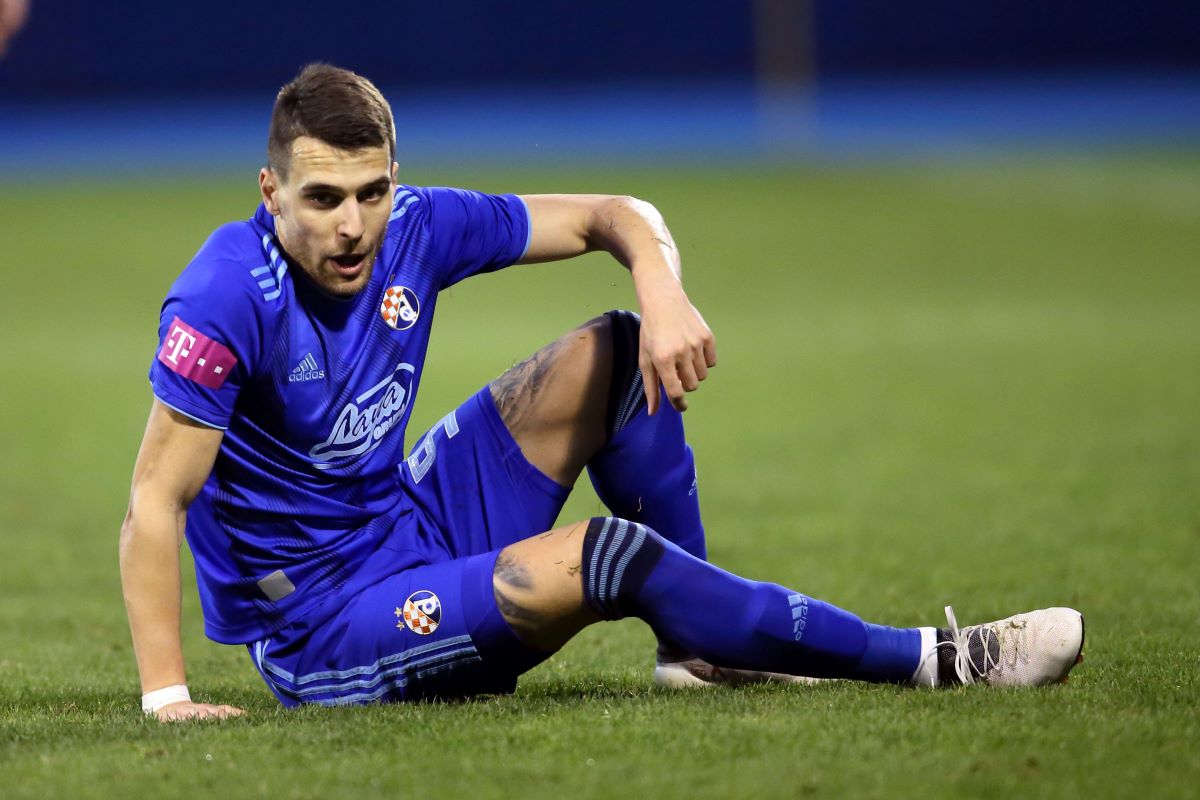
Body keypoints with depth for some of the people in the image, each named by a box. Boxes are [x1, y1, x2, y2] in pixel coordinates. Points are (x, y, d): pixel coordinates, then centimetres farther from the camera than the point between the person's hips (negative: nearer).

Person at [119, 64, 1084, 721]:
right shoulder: (227, 297, -25)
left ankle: (702, 644, 4)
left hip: (413, 531, 8)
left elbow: (613, 216, 4)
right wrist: (166, 695, -34)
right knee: (602, 555, -27)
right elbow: (156, 503, -26)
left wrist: (664, 295, -18)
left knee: (617, 355, -1)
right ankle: (928, 661, -16)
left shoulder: (415, 228, -5)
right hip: (318, 631, -8)